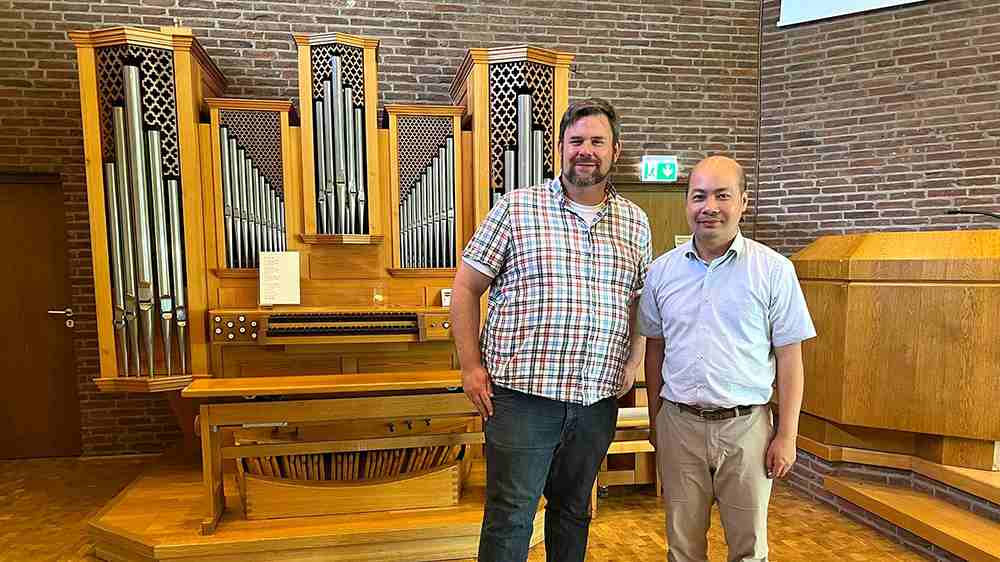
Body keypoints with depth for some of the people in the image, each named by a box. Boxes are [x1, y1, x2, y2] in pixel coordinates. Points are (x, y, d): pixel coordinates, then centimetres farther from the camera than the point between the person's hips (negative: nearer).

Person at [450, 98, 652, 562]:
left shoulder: (635, 222, 10)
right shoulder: (516, 207, -3)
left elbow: (642, 299, 20)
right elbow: (466, 287, -1)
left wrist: (634, 360, 6)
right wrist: (471, 366, -7)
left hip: (598, 400, 4)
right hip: (521, 396, -3)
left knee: (574, 508, 20)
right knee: (510, 515, 5)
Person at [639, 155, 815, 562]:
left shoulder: (774, 270, -6)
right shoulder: (662, 270, 2)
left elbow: (789, 357, -3)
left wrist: (787, 435, -5)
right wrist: (654, 419, 11)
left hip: (746, 425, -2)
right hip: (679, 424, 2)